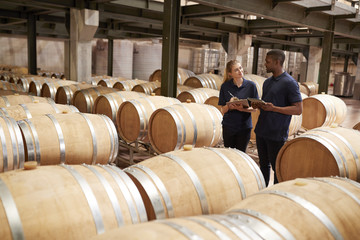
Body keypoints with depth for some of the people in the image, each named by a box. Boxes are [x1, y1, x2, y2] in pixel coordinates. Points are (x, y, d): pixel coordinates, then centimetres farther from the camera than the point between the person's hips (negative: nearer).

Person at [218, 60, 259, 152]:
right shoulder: (225, 86, -5)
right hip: (228, 126, 1)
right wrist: (229, 106, -24)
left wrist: (243, 109, -21)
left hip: (244, 126, 0)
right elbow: (223, 110, -2)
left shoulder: (251, 85, -5)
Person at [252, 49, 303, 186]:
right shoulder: (267, 82, 13)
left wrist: (273, 108, -23)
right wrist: (258, 105, 0)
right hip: (261, 131, 7)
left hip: (276, 134, -7)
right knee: (263, 164, 17)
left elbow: (298, 109, -14)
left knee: (277, 167, 4)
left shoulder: (289, 83, -11)